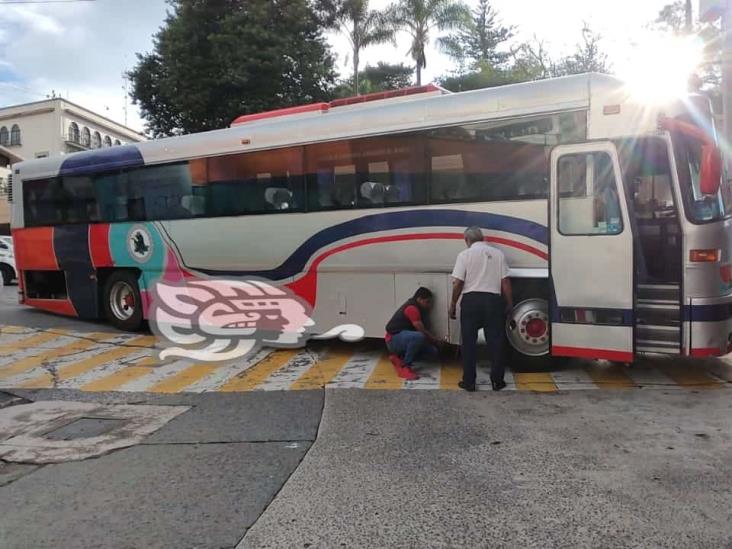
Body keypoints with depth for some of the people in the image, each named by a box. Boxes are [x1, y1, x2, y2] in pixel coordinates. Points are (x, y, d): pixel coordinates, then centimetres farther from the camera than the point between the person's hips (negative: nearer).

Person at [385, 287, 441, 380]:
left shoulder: (419, 309, 12)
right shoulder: (412, 308, -19)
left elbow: (425, 330, 12)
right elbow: (422, 331, -18)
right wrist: (435, 341, -4)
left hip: (404, 337, 10)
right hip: (394, 339, -10)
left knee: (433, 351, 0)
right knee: (418, 337, -38)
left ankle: (400, 358, 5)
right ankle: (404, 366, -21)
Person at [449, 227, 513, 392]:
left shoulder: (465, 255, -1)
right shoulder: (497, 253, 6)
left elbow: (457, 283, -6)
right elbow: (505, 282, 3)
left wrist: (453, 304, 5)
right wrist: (509, 303, 13)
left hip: (471, 300, -1)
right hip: (493, 300, 2)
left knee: (469, 343, 7)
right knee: (495, 341, 9)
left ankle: (469, 382, 10)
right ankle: (497, 381, 14)